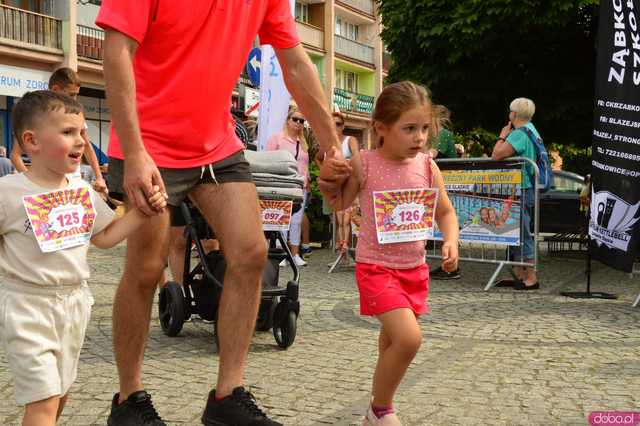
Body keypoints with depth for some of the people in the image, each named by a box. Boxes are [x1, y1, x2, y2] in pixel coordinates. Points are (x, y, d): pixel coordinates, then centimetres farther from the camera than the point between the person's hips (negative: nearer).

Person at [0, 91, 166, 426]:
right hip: (28, 307, -6)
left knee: (60, 392, 19)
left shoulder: (83, 192, 4)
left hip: (74, 302, 6)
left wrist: (142, 211, 1)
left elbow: (104, 237, 11)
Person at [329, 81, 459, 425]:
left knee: (393, 338, 20)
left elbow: (445, 212, 6)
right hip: (376, 265, -5)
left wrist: (451, 241, -12)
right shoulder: (363, 164, -10)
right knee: (409, 338, -20)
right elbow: (338, 204, 3)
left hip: (414, 266, 5)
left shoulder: (427, 167, -2)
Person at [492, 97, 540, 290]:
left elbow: (497, 155, -20)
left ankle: (531, 278, -4)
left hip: (521, 190, -11)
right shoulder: (531, 130, 17)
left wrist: (502, 136, -7)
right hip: (524, 189, 11)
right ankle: (519, 275, 22)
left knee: (522, 233, -7)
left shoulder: (519, 134, -16)